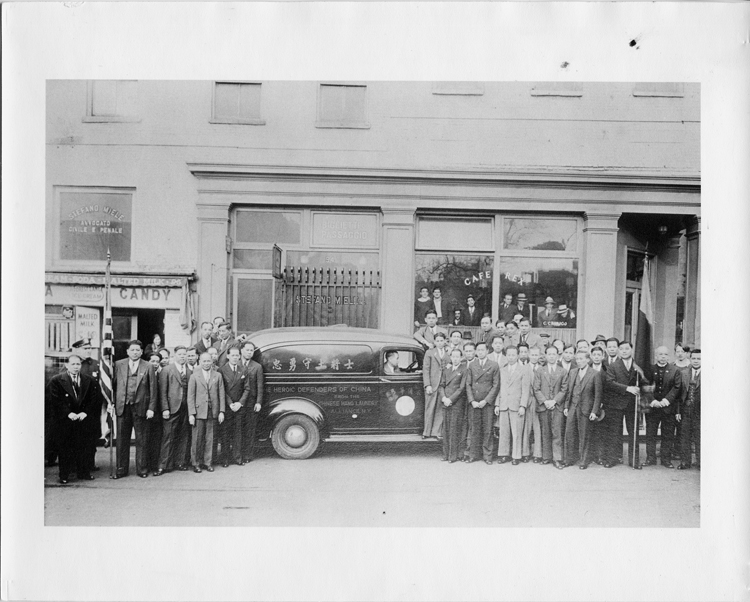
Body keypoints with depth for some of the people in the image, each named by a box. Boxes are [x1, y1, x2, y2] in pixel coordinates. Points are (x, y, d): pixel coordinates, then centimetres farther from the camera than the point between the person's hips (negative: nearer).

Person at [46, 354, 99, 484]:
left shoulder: (89, 381, 9)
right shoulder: (56, 381, -1)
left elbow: (93, 400, 7)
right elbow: (55, 400, -7)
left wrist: (85, 412, -7)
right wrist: (68, 413, -14)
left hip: (84, 419, 3)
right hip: (64, 421, -3)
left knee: (84, 447, 5)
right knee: (65, 448, 0)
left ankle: (84, 473, 15)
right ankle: (64, 476, 8)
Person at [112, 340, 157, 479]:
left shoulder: (148, 367, 1)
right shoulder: (118, 365, 6)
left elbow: (153, 389, 1)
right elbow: (113, 384, 6)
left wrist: (151, 408, -5)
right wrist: (112, 403, -2)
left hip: (141, 408, -1)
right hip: (122, 407, 1)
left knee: (142, 440, 5)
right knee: (122, 440, 6)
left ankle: (142, 469, 14)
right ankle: (121, 470, 16)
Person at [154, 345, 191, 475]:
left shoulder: (190, 371, 10)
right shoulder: (166, 370, 0)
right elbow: (162, 391, -3)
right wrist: (165, 409, -10)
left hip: (185, 409, 4)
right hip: (171, 408, -4)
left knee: (182, 437, 8)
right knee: (167, 437, -3)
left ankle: (180, 462, 19)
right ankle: (163, 465, 2)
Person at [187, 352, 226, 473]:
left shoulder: (217, 376, 8)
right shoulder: (194, 376, 2)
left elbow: (221, 394, 7)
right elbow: (190, 396, -1)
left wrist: (221, 411, 1)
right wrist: (191, 414, -7)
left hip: (213, 412, 2)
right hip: (198, 412, -2)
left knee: (209, 439, 5)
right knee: (197, 439, 2)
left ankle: (207, 462, 16)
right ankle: (196, 463, 13)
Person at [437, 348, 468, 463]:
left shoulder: (464, 370, -2)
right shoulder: (446, 368, 15)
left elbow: (462, 388, -7)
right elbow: (441, 385, 13)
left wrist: (450, 399, -11)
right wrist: (443, 398, -3)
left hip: (457, 402, -5)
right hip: (445, 402, 5)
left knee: (454, 428, -5)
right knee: (445, 428, 6)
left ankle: (453, 455, 1)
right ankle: (446, 454, 12)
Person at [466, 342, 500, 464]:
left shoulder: (494, 366, 2)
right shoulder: (471, 365, 9)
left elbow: (496, 385, -1)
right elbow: (468, 384, 7)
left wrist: (485, 401, -8)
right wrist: (472, 401, -4)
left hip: (487, 402, -2)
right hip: (473, 403, 2)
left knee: (487, 430, 0)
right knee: (474, 429, 4)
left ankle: (487, 455, 8)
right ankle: (473, 454, 12)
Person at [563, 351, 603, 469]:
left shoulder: (595, 374, -6)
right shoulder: (573, 372, 10)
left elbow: (598, 395, -7)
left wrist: (594, 411, -12)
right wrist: (566, 406, 7)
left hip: (586, 409, -5)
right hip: (572, 407, 5)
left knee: (584, 436, 3)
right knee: (569, 433, 5)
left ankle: (583, 461, 14)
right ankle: (570, 459, 18)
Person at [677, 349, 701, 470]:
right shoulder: (683, 373, 7)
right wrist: (678, 411, 3)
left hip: (700, 410, -3)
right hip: (686, 409, 3)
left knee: (699, 437, 3)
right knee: (685, 436, 8)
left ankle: (700, 462, 15)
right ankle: (685, 461, 18)